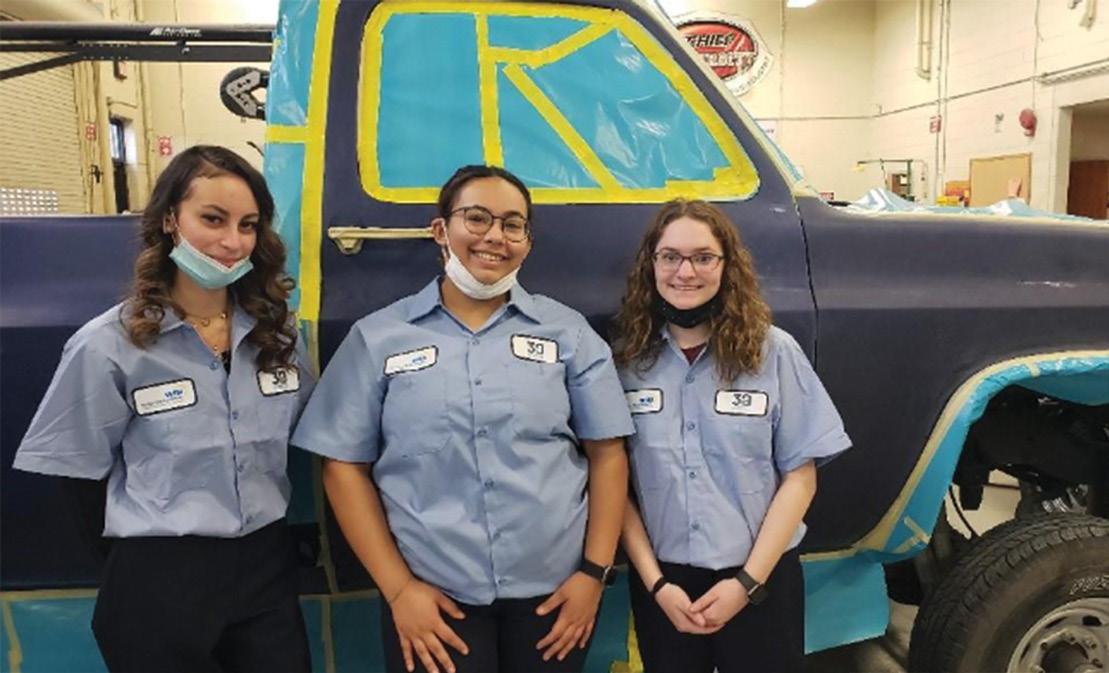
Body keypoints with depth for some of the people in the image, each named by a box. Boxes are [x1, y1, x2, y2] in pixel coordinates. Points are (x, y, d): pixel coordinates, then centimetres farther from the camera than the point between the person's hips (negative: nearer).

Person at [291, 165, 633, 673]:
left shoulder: (568, 332, 3)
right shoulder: (377, 338, 0)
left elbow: (607, 453, 4)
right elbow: (344, 466, 0)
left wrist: (594, 570, -3)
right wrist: (397, 588, -5)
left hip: (555, 591, 2)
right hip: (433, 599, -1)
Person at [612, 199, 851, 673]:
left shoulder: (773, 351, -5)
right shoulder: (624, 357, -4)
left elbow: (800, 476, -4)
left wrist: (748, 581, -10)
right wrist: (656, 583, -8)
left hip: (763, 580, 0)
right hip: (661, 583, 1)